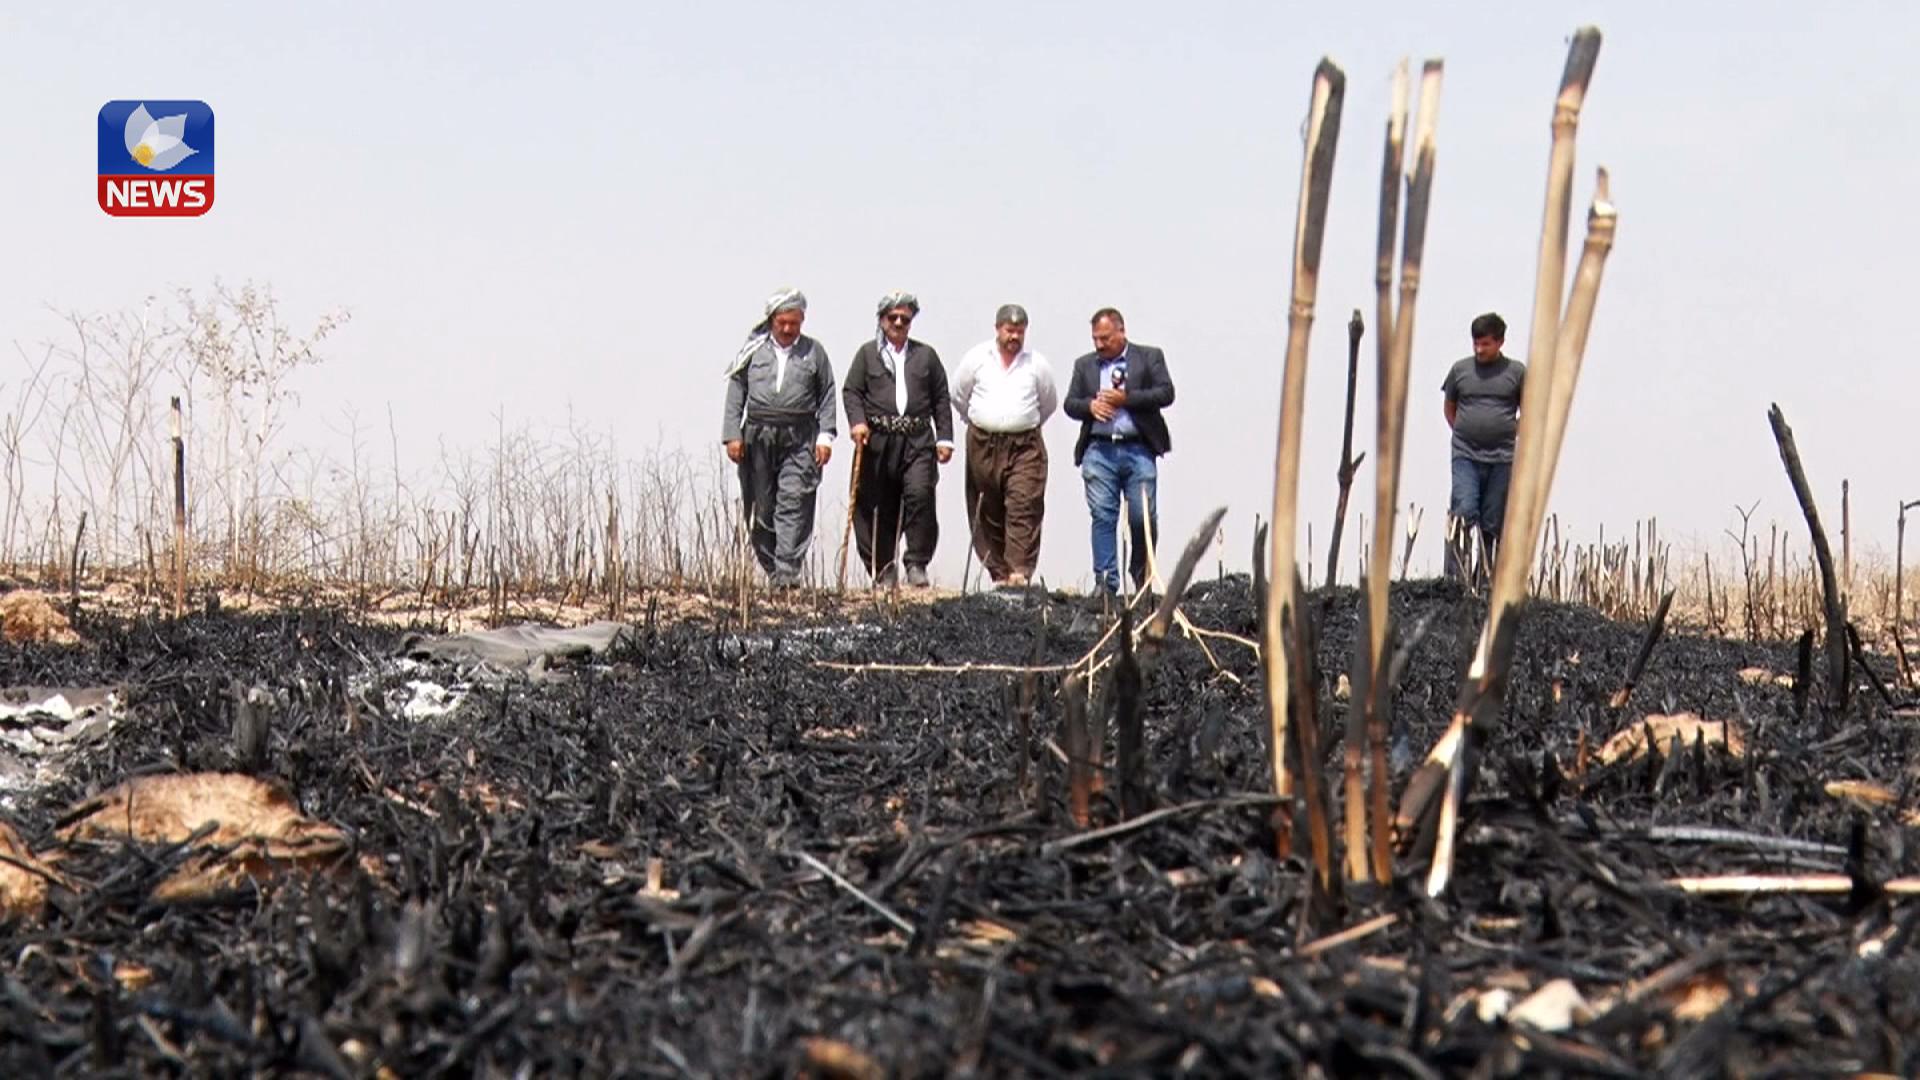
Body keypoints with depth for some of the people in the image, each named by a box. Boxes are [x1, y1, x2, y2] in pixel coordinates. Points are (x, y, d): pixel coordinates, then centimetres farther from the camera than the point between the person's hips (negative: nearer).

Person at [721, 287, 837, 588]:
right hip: (757, 435, 1)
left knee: (794, 504, -11)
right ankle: (770, 570, 14)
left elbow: (827, 397, 10)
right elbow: (736, 393, 9)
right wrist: (732, 435, 1)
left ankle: (788, 572, -14)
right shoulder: (754, 350, 8)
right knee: (761, 506, 4)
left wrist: (825, 436, 1)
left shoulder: (813, 352, 9)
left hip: (799, 438, -1)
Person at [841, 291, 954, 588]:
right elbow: (851, 391, 7)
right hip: (877, 441, 0)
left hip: (917, 441, 0)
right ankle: (883, 569, 12)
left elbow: (941, 399, 15)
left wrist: (944, 438, 7)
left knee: (920, 494, -18)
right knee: (878, 508, 2)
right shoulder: (867, 353, 12)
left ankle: (916, 563, -9)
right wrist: (857, 421, -11)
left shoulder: (926, 355, 16)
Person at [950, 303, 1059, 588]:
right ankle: (998, 573, 11)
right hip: (983, 445, 1)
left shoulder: (1036, 363, 3)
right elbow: (958, 397, 14)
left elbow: (1049, 403, 17)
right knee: (988, 513, 4)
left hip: (1025, 446, -1)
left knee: (1024, 509, -13)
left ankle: (1020, 572, -18)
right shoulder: (977, 358, 2)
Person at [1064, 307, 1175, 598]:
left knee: (1144, 518, -2)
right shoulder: (1084, 364, 16)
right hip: (1099, 450, 2)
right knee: (1102, 517, -5)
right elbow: (1070, 404, 12)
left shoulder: (1149, 357, 8)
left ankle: (1142, 578, 15)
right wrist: (1090, 405, -9)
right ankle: (1105, 582, -5)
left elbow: (1166, 393, -2)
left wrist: (1127, 398, -11)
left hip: (1138, 449, -2)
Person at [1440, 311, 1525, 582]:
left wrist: (1509, 433, 3)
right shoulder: (1460, 369, 6)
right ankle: (1456, 579, -15)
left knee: (1493, 525, 4)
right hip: (1465, 457, 0)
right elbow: (1449, 408, 18)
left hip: (1502, 459, 0)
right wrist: (1464, 433, 8)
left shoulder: (1516, 372, 4)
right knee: (1463, 514, -14)